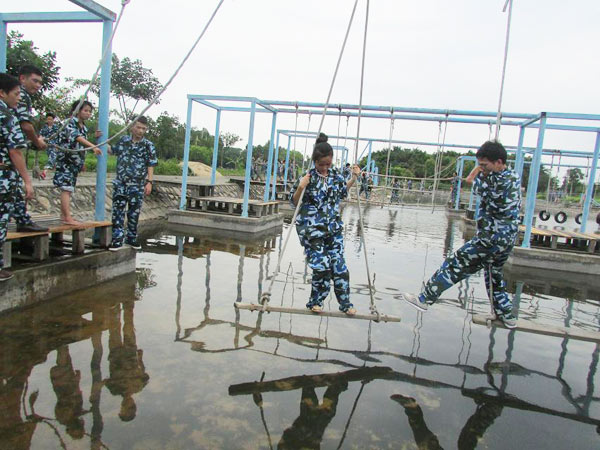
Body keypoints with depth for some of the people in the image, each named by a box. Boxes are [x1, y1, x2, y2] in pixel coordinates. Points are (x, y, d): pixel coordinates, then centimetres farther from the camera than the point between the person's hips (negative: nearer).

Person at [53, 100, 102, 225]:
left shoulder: (84, 127, 14)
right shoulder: (70, 123, -10)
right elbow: (76, 137, -28)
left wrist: (95, 137, 3)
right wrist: (93, 146, -40)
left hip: (76, 162, 8)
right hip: (66, 159, -8)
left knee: (68, 189, 11)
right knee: (66, 188, -12)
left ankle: (64, 215, 17)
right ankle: (68, 218, -15)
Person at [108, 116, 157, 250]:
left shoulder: (148, 146, -2)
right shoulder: (123, 140, 6)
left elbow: (151, 165, -3)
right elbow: (112, 151, 23)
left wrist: (149, 182, -10)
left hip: (137, 186, -2)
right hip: (120, 184, 2)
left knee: (134, 212, 8)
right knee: (118, 211, 1)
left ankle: (131, 237, 22)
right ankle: (117, 239, 6)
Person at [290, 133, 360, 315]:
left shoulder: (336, 174, 4)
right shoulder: (307, 178, -11)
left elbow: (342, 192, 25)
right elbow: (294, 203, -5)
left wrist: (353, 178, 14)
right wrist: (300, 188, -22)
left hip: (333, 228, 5)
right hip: (311, 229, -5)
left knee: (339, 265, 6)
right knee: (321, 266, -7)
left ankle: (345, 303, 20)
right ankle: (316, 301, 16)